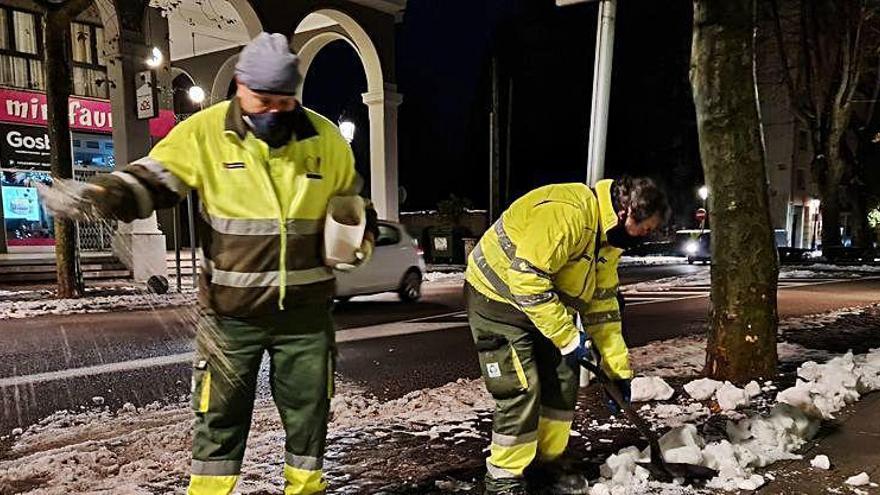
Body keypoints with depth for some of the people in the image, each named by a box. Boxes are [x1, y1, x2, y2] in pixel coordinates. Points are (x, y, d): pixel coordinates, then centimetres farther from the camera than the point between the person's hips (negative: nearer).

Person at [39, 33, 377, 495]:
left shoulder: (324, 138, 0)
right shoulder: (204, 132, -7)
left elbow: (353, 201, 14)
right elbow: (150, 179, -6)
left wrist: (362, 238, -3)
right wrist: (97, 194, -24)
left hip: (306, 308, 2)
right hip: (231, 310, -2)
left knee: (308, 410, 15)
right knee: (221, 413, 11)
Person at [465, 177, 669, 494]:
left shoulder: (608, 237, 3)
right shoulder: (567, 212, -29)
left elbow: (602, 305, 8)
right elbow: (526, 278, -34)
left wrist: (619, 370, 8)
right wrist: (568, 336, -26)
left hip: (544, 302, 9)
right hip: (498, 297, -9)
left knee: (563, 379, 8)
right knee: (522, 388, -11)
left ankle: (548, 461, 25)